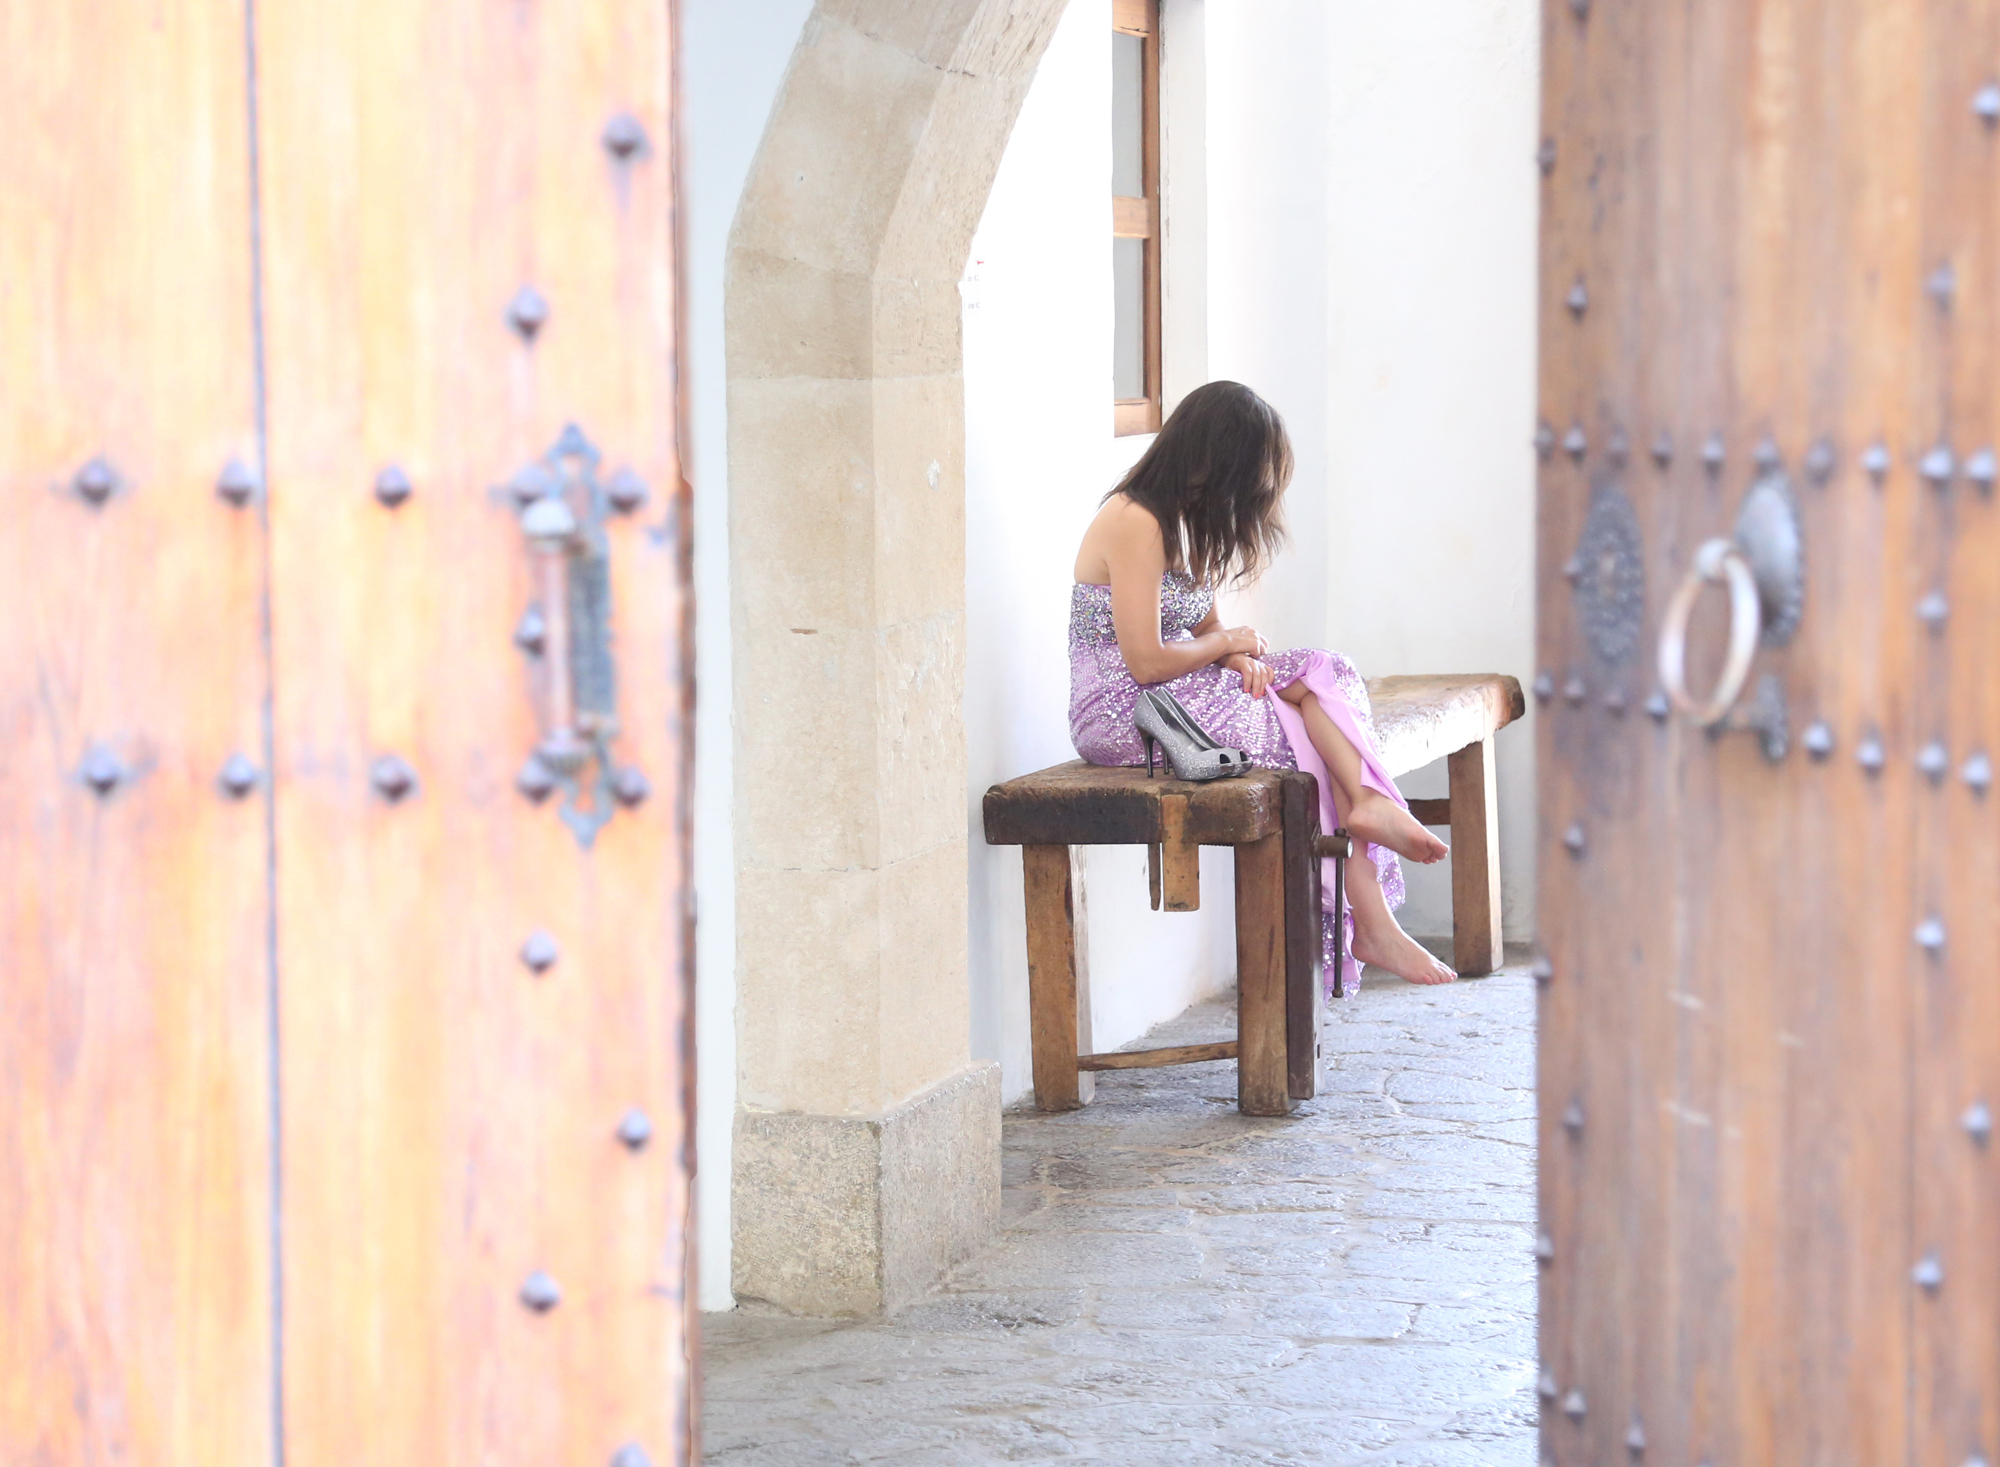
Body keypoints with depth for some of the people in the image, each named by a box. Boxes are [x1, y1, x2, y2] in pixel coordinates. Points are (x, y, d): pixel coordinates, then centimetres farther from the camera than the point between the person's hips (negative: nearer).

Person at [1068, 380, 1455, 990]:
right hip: (1121, 713, -9)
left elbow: (1202, 625, 16)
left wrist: (1236, 657, -8)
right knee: (1318, 694, -13)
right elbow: (1146, 662, -22)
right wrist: (1229, 643, -5)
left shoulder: (1185, 519, 14)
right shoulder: (1135, 522, -17)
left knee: (1323, 675, -10)